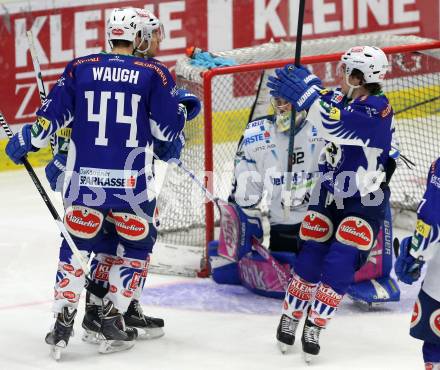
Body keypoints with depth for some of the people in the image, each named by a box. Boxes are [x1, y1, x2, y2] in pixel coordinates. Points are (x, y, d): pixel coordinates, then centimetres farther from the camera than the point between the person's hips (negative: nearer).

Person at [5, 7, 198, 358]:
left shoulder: (80, 68, 2)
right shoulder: (154, 73, -2)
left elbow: (53, 115, 3)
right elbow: (168, 128, -2)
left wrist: (25, 141, 19)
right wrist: (183, 104, 20)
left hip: (84, 177, 2)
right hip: (133, 181, -2)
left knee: (77, 245, 15)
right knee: (136, 247, 17)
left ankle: (63, 323, 10)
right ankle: (112, 321, 13)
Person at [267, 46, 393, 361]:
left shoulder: (377, 111, -26)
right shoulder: (342, 98, -1)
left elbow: (336, 125, -37)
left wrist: (303, 95, -38)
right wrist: (295, 83, -18)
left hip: (364, 203, -6)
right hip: (329, 193, 6)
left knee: (339, 265, -10)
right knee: (310, 258, 3)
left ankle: (315, 326, 0)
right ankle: (291, 317, 15)